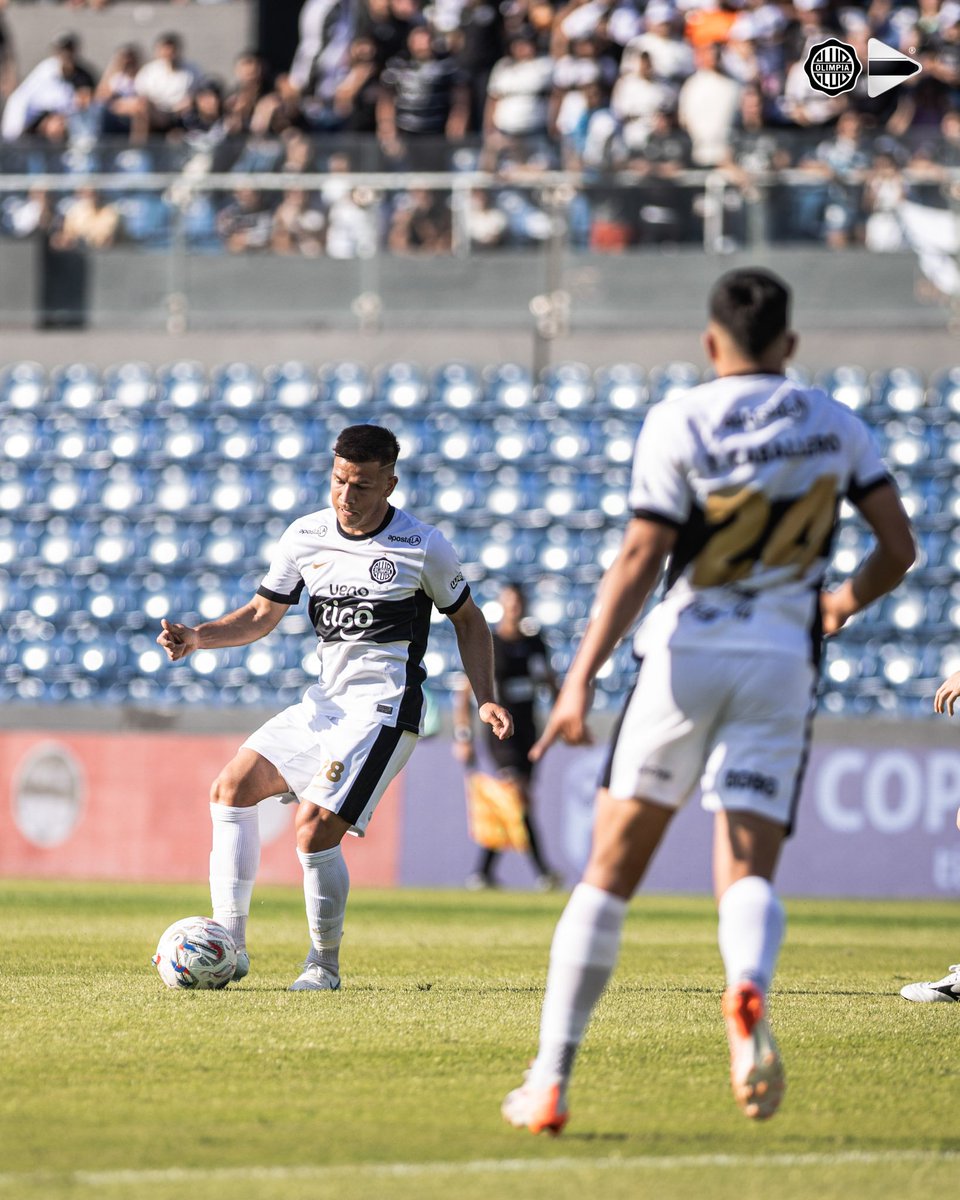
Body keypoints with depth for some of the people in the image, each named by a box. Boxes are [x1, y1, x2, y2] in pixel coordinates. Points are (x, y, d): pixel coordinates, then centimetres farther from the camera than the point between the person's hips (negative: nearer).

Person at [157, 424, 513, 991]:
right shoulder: (306, 536, 3)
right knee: (232, 788, 1)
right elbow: (262, 615, 12)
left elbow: (468, 620, 4)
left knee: (315, 827, -19)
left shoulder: (424, 546, -8)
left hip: (384, 709, -7)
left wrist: (485, 699, -7)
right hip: (324, 702, 7)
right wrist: (197, 637, -6)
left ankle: (325, 966, -2)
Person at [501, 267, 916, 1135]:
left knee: (611, 873, 5)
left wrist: (581, 679, -12)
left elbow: (640, 561, -11)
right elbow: (899, 549, 7)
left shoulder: (680, 424, -4)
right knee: (748, 874, -1)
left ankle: (549, 1083, 3)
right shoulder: (836, 427, 7)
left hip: (687, 651, -2)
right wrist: (844, 603, 27)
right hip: (783, 664, 2)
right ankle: (748, 992, -38)